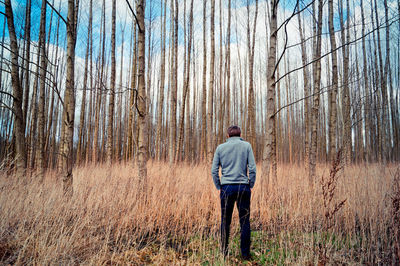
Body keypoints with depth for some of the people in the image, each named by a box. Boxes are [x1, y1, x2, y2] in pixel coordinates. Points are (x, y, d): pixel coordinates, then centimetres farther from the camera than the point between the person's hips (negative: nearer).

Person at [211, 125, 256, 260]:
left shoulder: (220, 147, 7)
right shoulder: (246, 146, 4)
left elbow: (214, 171, 5)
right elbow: (252, 169, -2)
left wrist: (219, 187, 11)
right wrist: (251, 186, 7)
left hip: (226, 187, 1)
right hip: (243, 187, -1)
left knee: (225, 221, 7)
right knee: (244, 221, 5)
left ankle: (224, 252, 13)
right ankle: (245, 253, 9)